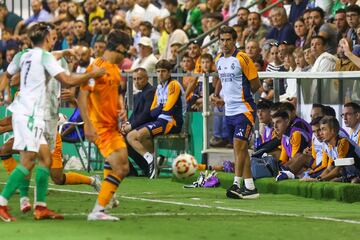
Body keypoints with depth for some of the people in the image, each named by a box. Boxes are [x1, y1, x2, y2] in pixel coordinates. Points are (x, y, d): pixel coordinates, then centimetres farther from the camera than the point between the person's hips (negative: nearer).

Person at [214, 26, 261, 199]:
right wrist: (216, 94, 16)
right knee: (241, 149, 8)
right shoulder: (218, 60, 11)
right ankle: (250, 187, 11)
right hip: (229, 111, 7)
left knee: (239, 146, -16)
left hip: (244, 109, -7)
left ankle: (237, 184, -19)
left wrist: (243, 94, 0)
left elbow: (256, 84, -7)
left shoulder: (243, 59, -11)